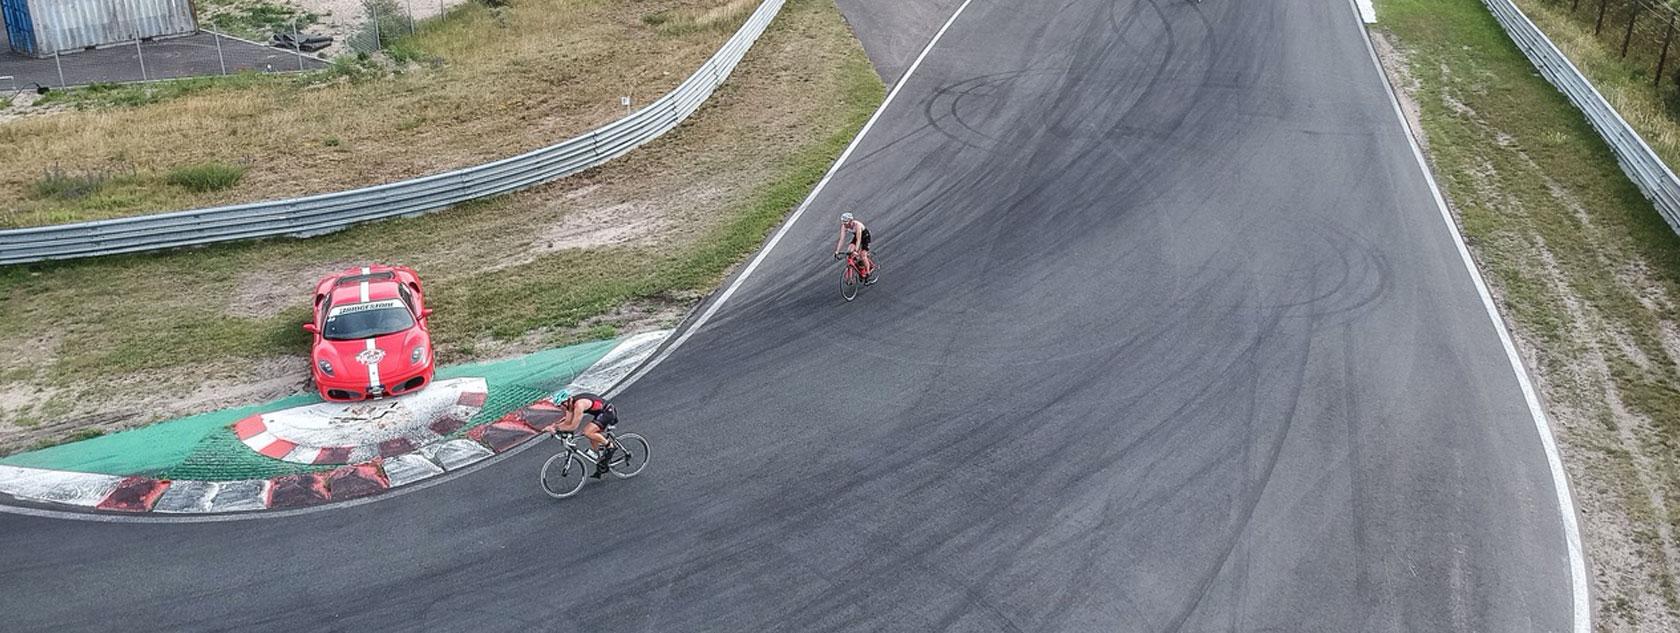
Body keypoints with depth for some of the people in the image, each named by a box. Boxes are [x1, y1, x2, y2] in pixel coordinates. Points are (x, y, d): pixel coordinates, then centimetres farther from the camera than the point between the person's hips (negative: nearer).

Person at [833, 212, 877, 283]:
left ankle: (868, 275, -4)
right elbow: (842, 239, -21)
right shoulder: (844, 226, -21)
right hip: (856, 236, 6)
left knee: (863, 255, -15)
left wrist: (856, 250, -51)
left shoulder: (857, 225, -37)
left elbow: (858, 239, -41)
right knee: (849, 252, -13)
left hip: (865, 236, -6)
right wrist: (837, 251, -28)